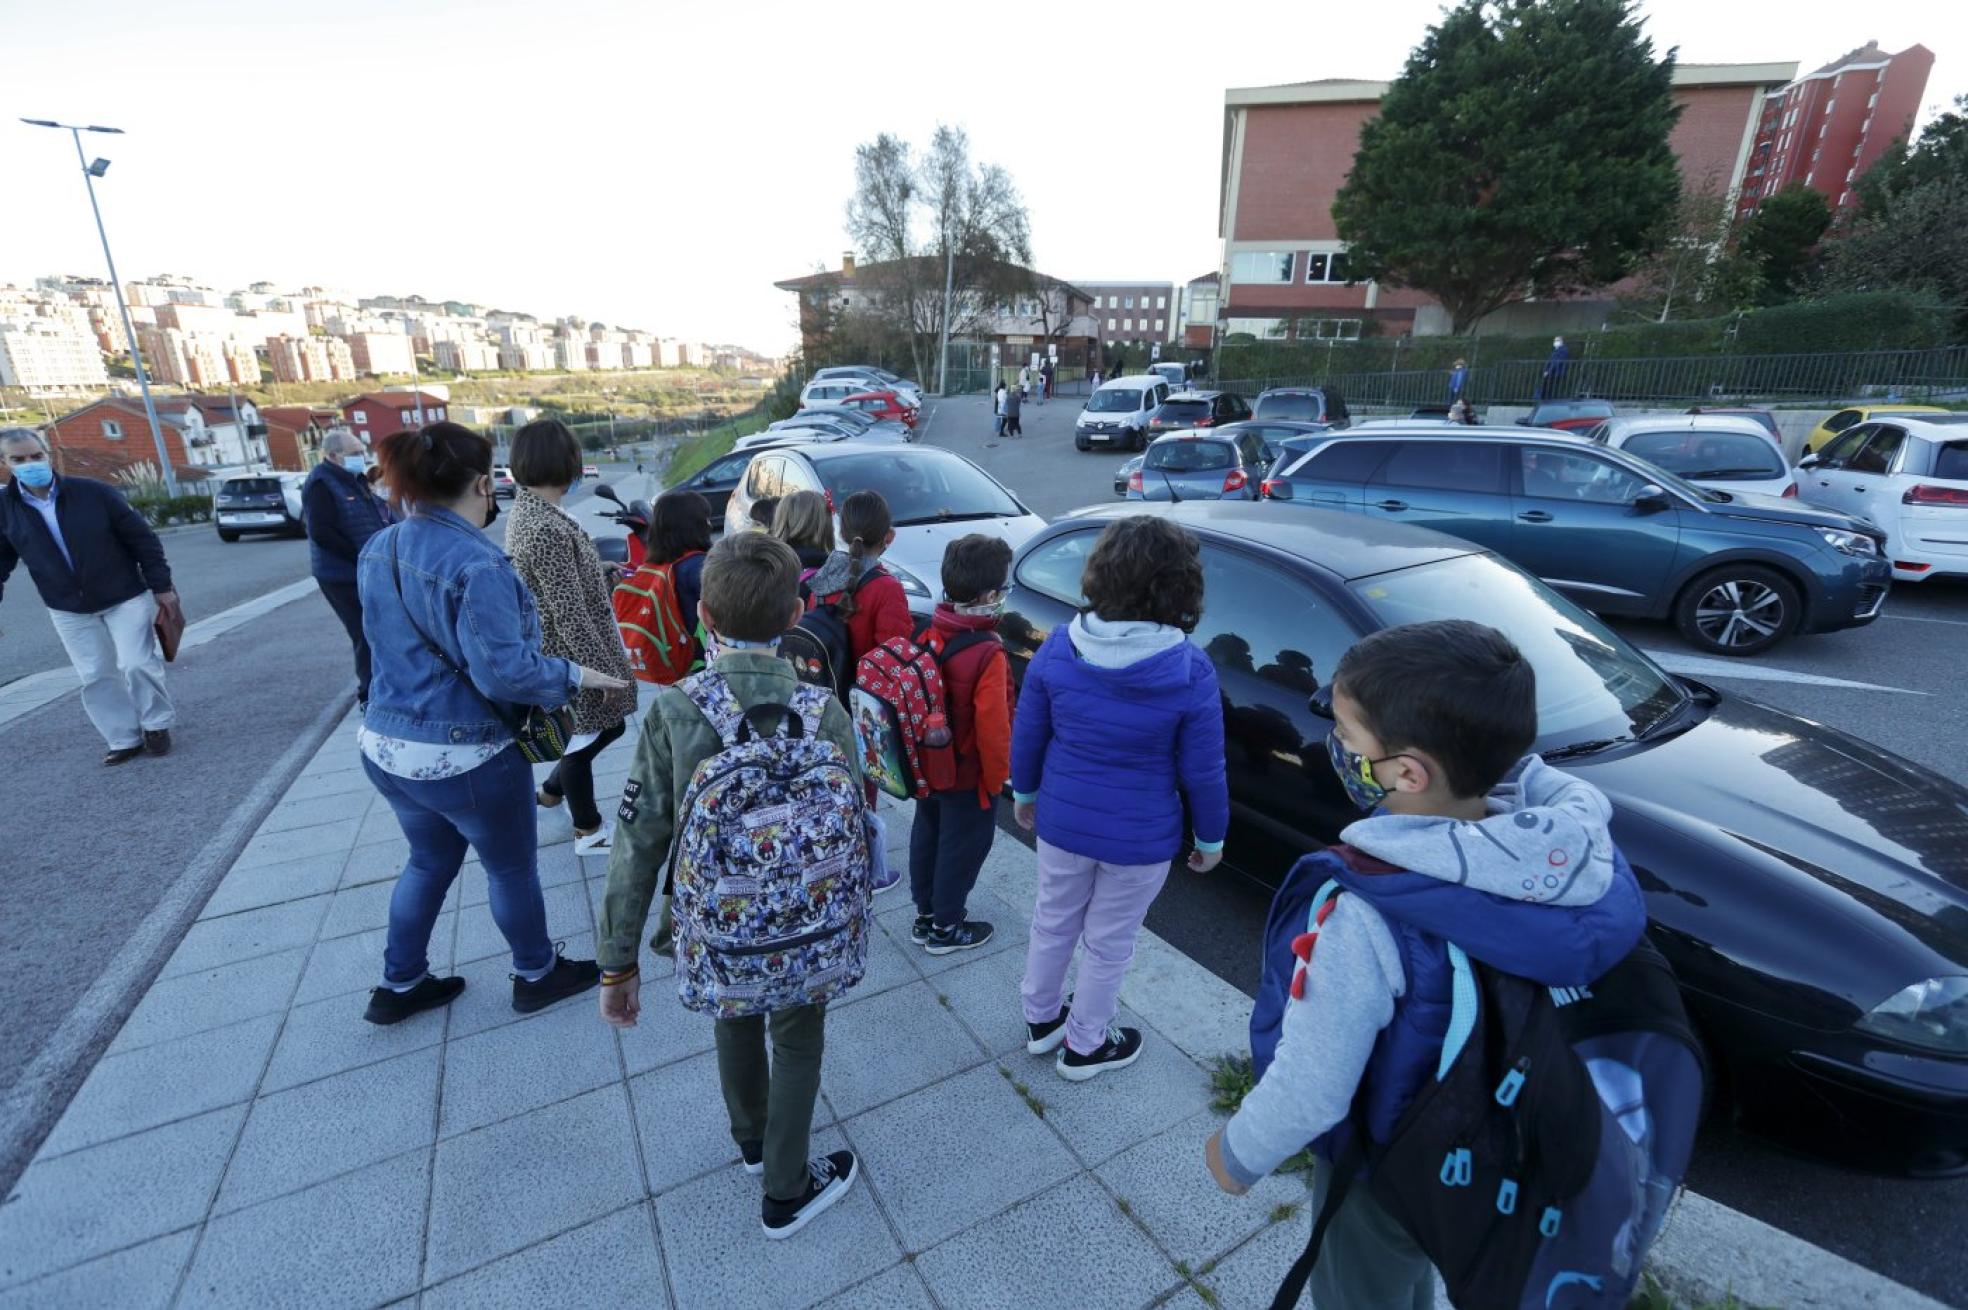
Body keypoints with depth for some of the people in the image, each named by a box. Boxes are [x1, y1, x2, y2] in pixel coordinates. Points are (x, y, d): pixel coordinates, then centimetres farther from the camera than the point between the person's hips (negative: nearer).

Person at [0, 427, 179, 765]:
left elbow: (142, 539, -7)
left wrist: (161, 586, -7)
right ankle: (125, 739, 15)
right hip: (68, 611, 3)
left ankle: (156, 723, 15)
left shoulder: (93, 492, -11)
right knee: (95, 677, 5)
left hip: (126, 598, -3)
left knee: (137, 665, -7)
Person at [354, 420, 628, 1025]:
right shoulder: (476, 564, -26)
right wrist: (575, 675, -13)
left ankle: (399, 985, 42)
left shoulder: (378, 550, 1)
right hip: (465, 758, -8)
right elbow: (503, 672, -27)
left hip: (386, 747, 8)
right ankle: (537, 975, 35)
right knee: (512, 867, 15)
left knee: (430, 861, 27)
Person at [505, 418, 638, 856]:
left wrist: (597, 569, 23)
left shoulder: (527, 511, 4)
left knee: (609, 725, 22)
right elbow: (570, 613, -26)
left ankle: (551, 790, 41)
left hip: (553, 650, 10)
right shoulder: (548, 528, -27)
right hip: (568, 657, -10)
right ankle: (588, 831, 28)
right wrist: (604, 669, -20)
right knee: (582, 737, 8)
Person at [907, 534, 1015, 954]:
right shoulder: (987, 654, -29)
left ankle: (925, 915, 41)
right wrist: (997, 777, -8)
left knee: (927, 837, 22)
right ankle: (945, 929, 31)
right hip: (968, 777, -7)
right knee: (962, 848, 13)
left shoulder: (930, 634, -8)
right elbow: (993, 728, -24)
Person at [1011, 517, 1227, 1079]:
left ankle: (1041, 1020, 49)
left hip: (1061, 820, 3)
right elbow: (1202, 772, -12)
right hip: (1141, 837, -2)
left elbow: (1027, 736, -3)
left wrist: (1024, 792, 15)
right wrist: (1211, 837, 5)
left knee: (1053, 922, 26)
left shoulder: (1058, 649, -14)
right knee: (1108, 944, 20)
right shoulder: (1191, 672, -21)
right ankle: (1084, 1047, 42)